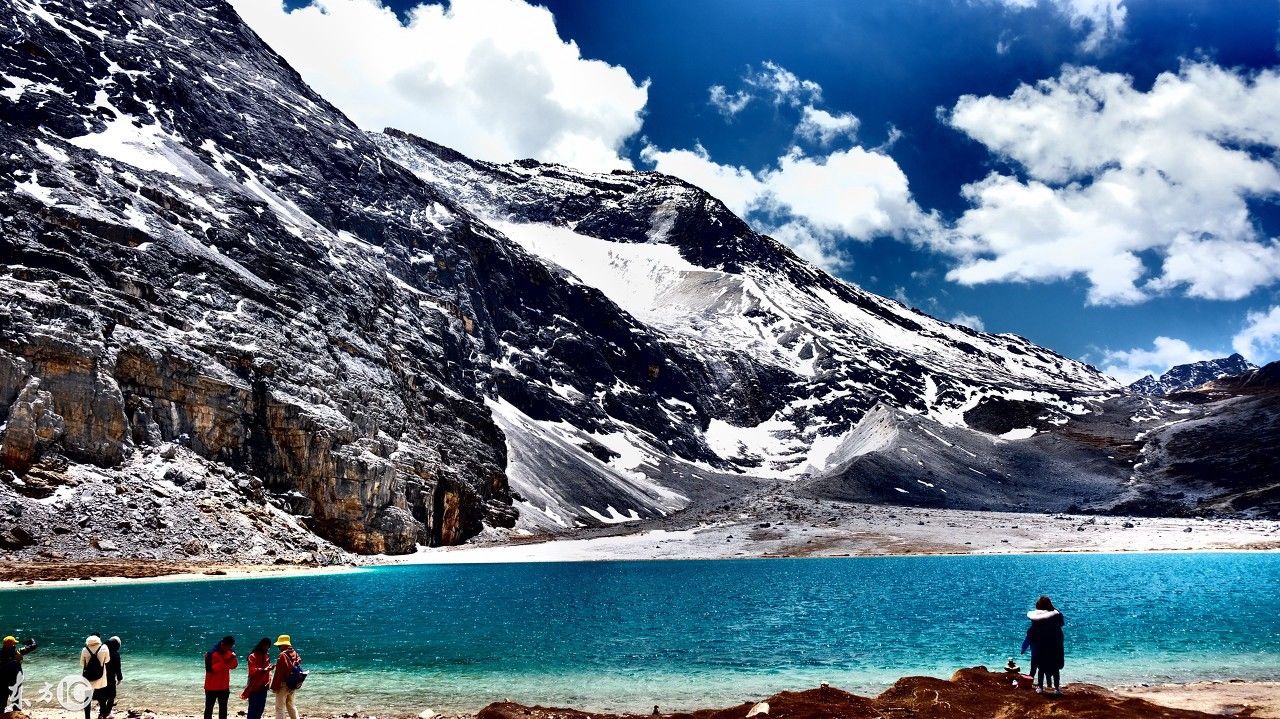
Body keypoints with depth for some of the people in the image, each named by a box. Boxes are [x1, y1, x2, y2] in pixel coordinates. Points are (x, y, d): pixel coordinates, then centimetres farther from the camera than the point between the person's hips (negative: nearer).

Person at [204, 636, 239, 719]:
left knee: (223, 708, 13)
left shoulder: (229, 653, 2)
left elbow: (234, 665, 6)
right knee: (209, 708, 4)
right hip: (212, 687, -6)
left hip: (224, 687, 6)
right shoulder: (211, 653, -17)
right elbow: (210, 669, -24)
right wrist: (224, 663, -27)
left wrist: (233, 658, -15)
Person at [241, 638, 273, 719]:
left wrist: (269, 682, 8)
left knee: (261, 708, 10)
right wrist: (264, 670, -31)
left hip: (263, 686, 7)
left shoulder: (267, 655, 13)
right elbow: (252, 671, -18)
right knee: (253, 708, -8)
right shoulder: (253, 656, -8)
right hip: (254, 687, -7)